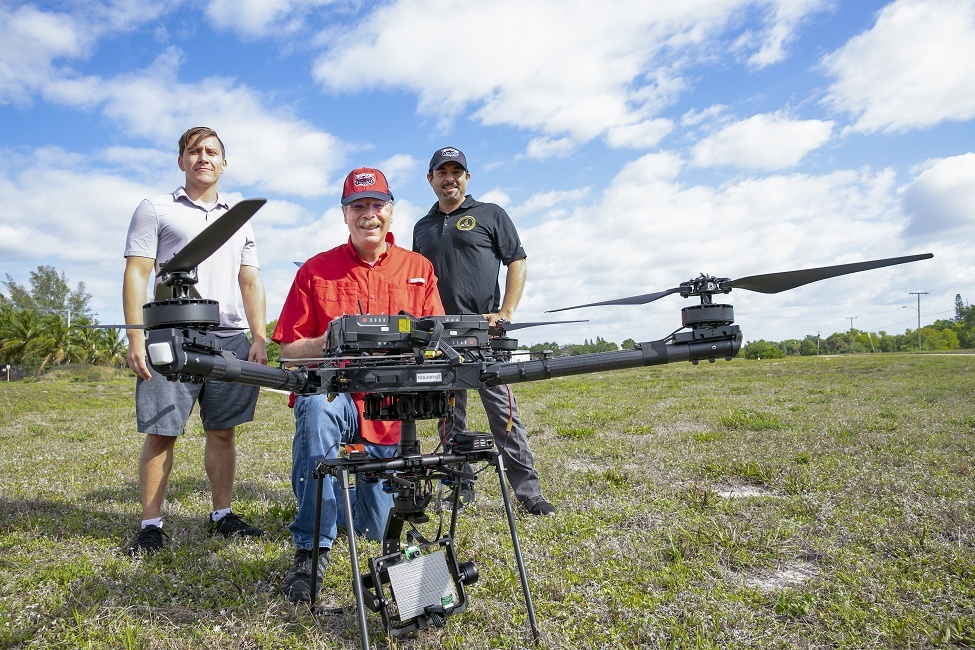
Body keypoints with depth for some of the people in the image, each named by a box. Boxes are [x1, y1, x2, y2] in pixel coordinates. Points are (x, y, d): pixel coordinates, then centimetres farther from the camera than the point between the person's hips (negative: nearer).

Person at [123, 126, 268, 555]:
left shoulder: (239, 219, 20)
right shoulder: (156, 210, 9)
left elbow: (251, 282, 16)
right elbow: (136, 275, 1)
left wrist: (259, 338, 5)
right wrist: (135, 338, -9)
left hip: (230, 340, 3)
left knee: (223, 432, 7)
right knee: (161, 434, -1)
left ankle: (222, 515, 18)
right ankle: (151, 525, 9)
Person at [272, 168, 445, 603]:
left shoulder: (420, 269, 5)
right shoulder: (316, 270, 0)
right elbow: (289, 349, -2)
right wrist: (328, 342, -23)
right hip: (335, 395, -2)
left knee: (376, 530, 8)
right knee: (318, 409, -40)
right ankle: (312, 549, -26)